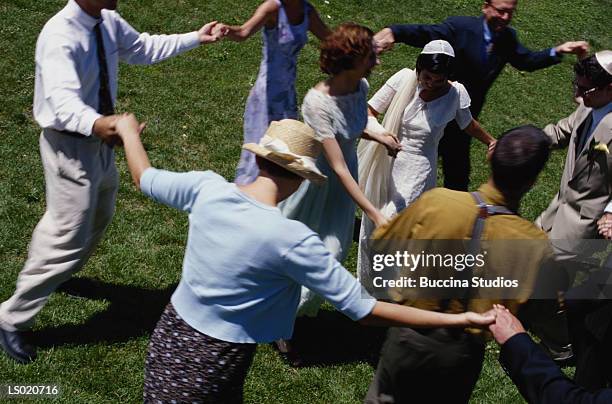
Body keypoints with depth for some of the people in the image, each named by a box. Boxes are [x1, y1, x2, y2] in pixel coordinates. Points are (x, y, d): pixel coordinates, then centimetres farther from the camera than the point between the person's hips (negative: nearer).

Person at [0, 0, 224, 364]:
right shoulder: (60, 35, -29)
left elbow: (144, 48, 13)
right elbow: (63, 99, -42)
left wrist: (195, 38, 7)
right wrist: (95, 124, -62)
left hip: (99, 139, 9)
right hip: (71, 145, -9)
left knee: (99, 216, 28)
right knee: (68, 237, -6)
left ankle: (58, 274, 53)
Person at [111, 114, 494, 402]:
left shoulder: (208, 188, -13)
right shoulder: (292, 240, -26)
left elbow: (144, 178, 7)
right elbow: (362, 309, -24)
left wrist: (129, 132, 28)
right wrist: (458, 319, -21)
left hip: (170, 335, 5)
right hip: (214, 365, -4)